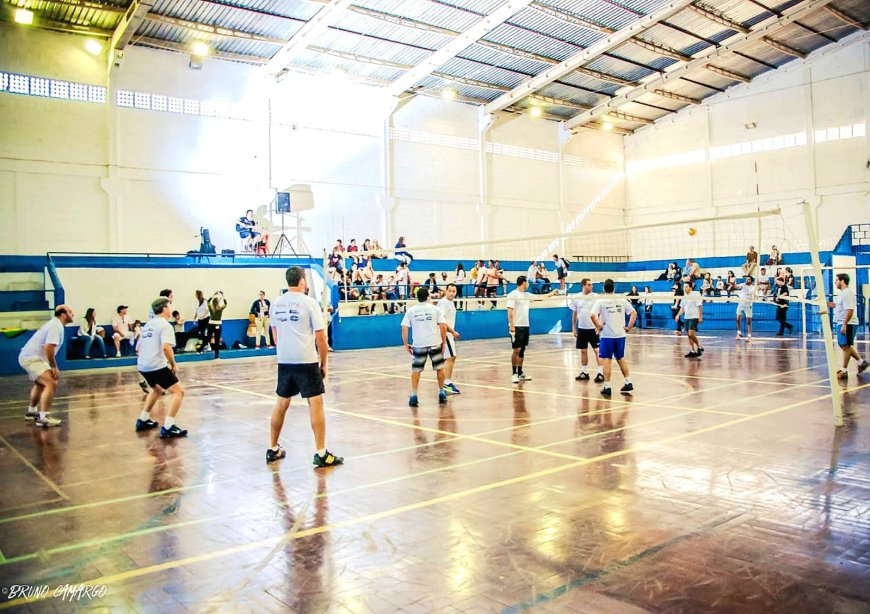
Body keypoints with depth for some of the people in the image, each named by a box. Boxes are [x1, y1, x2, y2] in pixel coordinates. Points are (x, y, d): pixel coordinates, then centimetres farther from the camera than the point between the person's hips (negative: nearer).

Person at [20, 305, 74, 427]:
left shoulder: (54, 324, 15)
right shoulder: (56, 326, -17)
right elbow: (49, 348, -28)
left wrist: (52, 367, 19)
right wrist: (55, 367, -19)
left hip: (30, 356, 11)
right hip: (32, 358, -11)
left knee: (41, 384, 31)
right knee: (50, 383, -24)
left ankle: (31, 412, 48)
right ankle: (43, 417, -30)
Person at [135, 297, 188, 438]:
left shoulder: (148, 325, 19)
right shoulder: (165, 325, -7)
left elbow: (138, 348, 25)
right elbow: (166, 347, -22)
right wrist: (173, 365, -11)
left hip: (142, 366, 9)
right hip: (156, 366, -9)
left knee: (157, 390, 32)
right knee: (178, 391, -7)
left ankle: (142, 420, 33)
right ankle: (167, 427, -17)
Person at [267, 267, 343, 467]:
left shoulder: (276, 303, 7)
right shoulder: (309, 302, -8)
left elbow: (275, 334, 16)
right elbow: (320, 337, -8)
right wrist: (324, 363, 1)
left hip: (284, 361, 5)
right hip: (306, 361, -5)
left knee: (281, 404, 15)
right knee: (315, 404, 0)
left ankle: (273, 450, 25)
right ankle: (321, 454, 1)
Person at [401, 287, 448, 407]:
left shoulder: (410, 311, 3)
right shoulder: (435, 309, 1)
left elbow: (404, 328, -2)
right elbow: (443, 327, -6)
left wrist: (405, 344, 6)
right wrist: (444, 342, 3)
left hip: (418, 345, 0)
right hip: (435, 343, 0)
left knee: (415, 370, 9)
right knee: (440, 368, 16)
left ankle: (414, 396, 3)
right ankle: (441, 394, 23)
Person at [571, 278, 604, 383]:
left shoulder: (596, 297, -5)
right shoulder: (576, 298, 3)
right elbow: (574, 314, 10)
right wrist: (573, 328, 9)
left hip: (594, 328, -3)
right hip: (581, 329, 3)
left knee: (597, 350, -4)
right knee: (583, 351, 10)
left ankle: (600, 373, 0)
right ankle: (584, 372, 19)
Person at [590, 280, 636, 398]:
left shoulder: (601, 301, -6)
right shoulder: (622, 300, 5)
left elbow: (592, 315, -18)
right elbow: (634, 312, 4)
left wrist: (598, 326, -7)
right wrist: (629, 326, 6)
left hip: (607, 335, -3)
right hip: (620, 334, 4)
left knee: (607, 360, 1)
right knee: (620, 358, 18)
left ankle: (607, 387, 0)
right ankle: (628, 383, 20)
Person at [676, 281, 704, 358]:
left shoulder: (695, 295, -10)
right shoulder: (684, 297, 13)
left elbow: (700, 306, -11)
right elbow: (682, 307, 21)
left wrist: (700, 316, -16)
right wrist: (678, 315, 8)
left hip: (694, 317, -8)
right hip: (687, 318, 8)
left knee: (691, 334, -17)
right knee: (689, 335, 6)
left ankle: (699, 347, 0)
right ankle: (692, 351, 11)